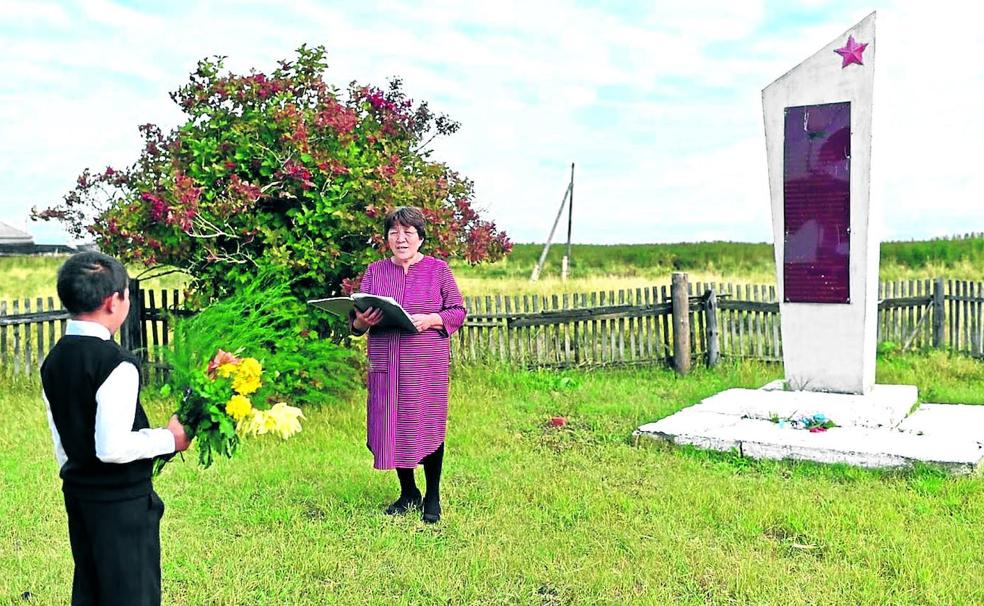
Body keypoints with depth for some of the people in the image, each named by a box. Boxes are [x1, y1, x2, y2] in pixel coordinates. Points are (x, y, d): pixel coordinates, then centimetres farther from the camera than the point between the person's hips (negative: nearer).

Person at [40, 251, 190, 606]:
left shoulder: (53, 362, 4)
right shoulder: (117, 364, -22)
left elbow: (61, 441, 12)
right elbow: (112, 448, -26)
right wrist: (170, 439, -13)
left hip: (77, 494, 8)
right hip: (123, 500, -8)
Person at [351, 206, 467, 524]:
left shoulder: (437, 269, 4)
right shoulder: (374, 271, 11)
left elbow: (458, 311, 2)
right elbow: (356, 319, 10)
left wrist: (430, 320, -16)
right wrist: (361, 321, -14)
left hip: (427, 364, -3)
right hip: (385, 364, 3)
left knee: (428, 426, -1)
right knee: (390, 426, 6)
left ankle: (433, 498, 16)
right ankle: (408, 493, 25)